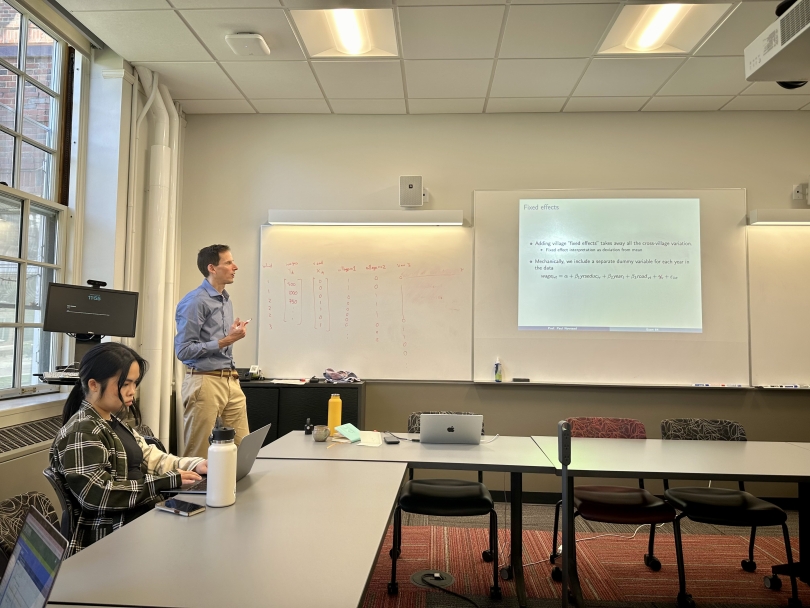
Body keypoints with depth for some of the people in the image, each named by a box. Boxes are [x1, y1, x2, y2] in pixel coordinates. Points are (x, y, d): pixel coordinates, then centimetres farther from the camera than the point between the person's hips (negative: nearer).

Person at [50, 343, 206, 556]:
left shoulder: (113, 421, 13)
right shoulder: (81, 433, -15)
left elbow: (149, 458, 12)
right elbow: (97, 495, -23)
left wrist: (194, 465, -4)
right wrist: (166, 482, -23)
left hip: (143, 515, 8)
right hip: (110, 537, -8)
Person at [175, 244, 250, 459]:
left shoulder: (227, 300, 15)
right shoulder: (195, 301, -11)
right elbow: (183, 350, -15)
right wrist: (226, 340, -15)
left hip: (231, 382, 8)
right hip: (205, 382, -8)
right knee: (199, 453, 2)